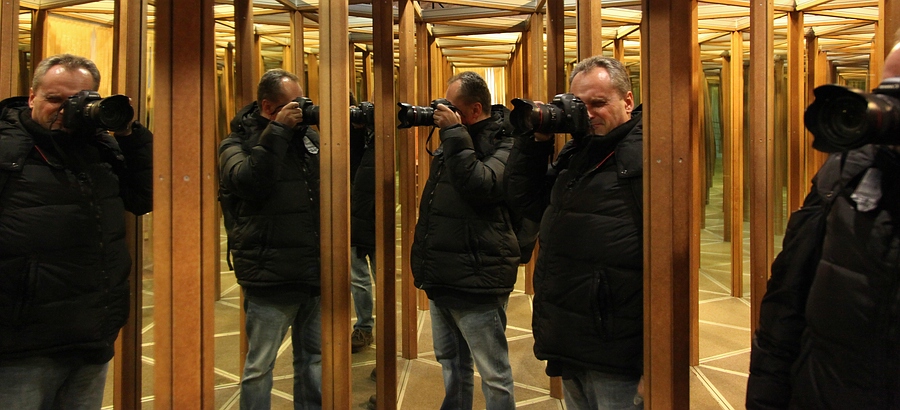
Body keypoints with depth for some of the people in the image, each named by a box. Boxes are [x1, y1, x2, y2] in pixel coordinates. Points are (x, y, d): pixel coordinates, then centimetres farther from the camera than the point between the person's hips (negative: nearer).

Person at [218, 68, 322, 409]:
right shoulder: (237, 142, -4)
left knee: (314, 358, 17)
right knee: (260, 366, 7)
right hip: (270, 278, -5)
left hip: (314, 274, 5)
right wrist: (277, 130, -22)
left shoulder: (308, 136, 10)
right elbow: (249, 182, -24)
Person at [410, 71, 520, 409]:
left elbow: (480, 187, -29)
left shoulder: (504, 144, -10)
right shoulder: (459, 140, 14)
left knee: (494, 374, 3)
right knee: (451, 363, 22)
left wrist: (454, 133, -23)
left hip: (476, 281, -9)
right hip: (442, 278, 9)